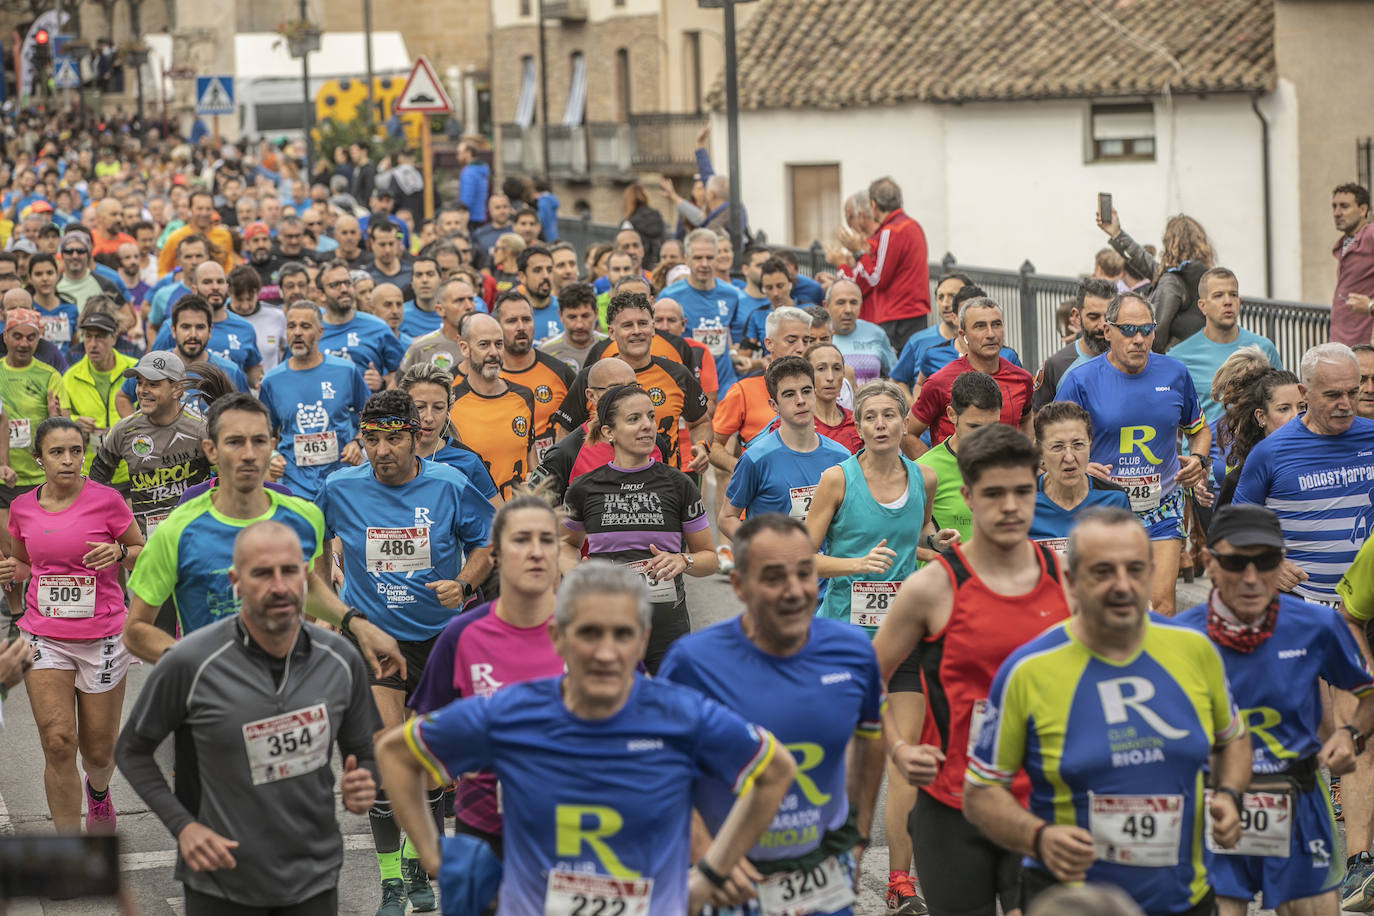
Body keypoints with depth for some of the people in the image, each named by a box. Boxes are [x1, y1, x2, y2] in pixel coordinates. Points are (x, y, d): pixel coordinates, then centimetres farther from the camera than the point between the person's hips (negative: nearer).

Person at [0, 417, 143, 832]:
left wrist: (119, 553, -18)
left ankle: (98, 790, 46)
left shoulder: (105, 500, -8)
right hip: (44, 638, 2)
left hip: (101, 640, -1)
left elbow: (144, 555, 3)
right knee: (58, 743, -11)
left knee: (98, 751, 7)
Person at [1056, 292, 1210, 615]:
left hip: (1162, 507, 2)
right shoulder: (1080, 380, -7)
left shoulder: (1175, 374, 3)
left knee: (1161, 602, -9)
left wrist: (1197, 460, -2)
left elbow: (1199, 430, 19)